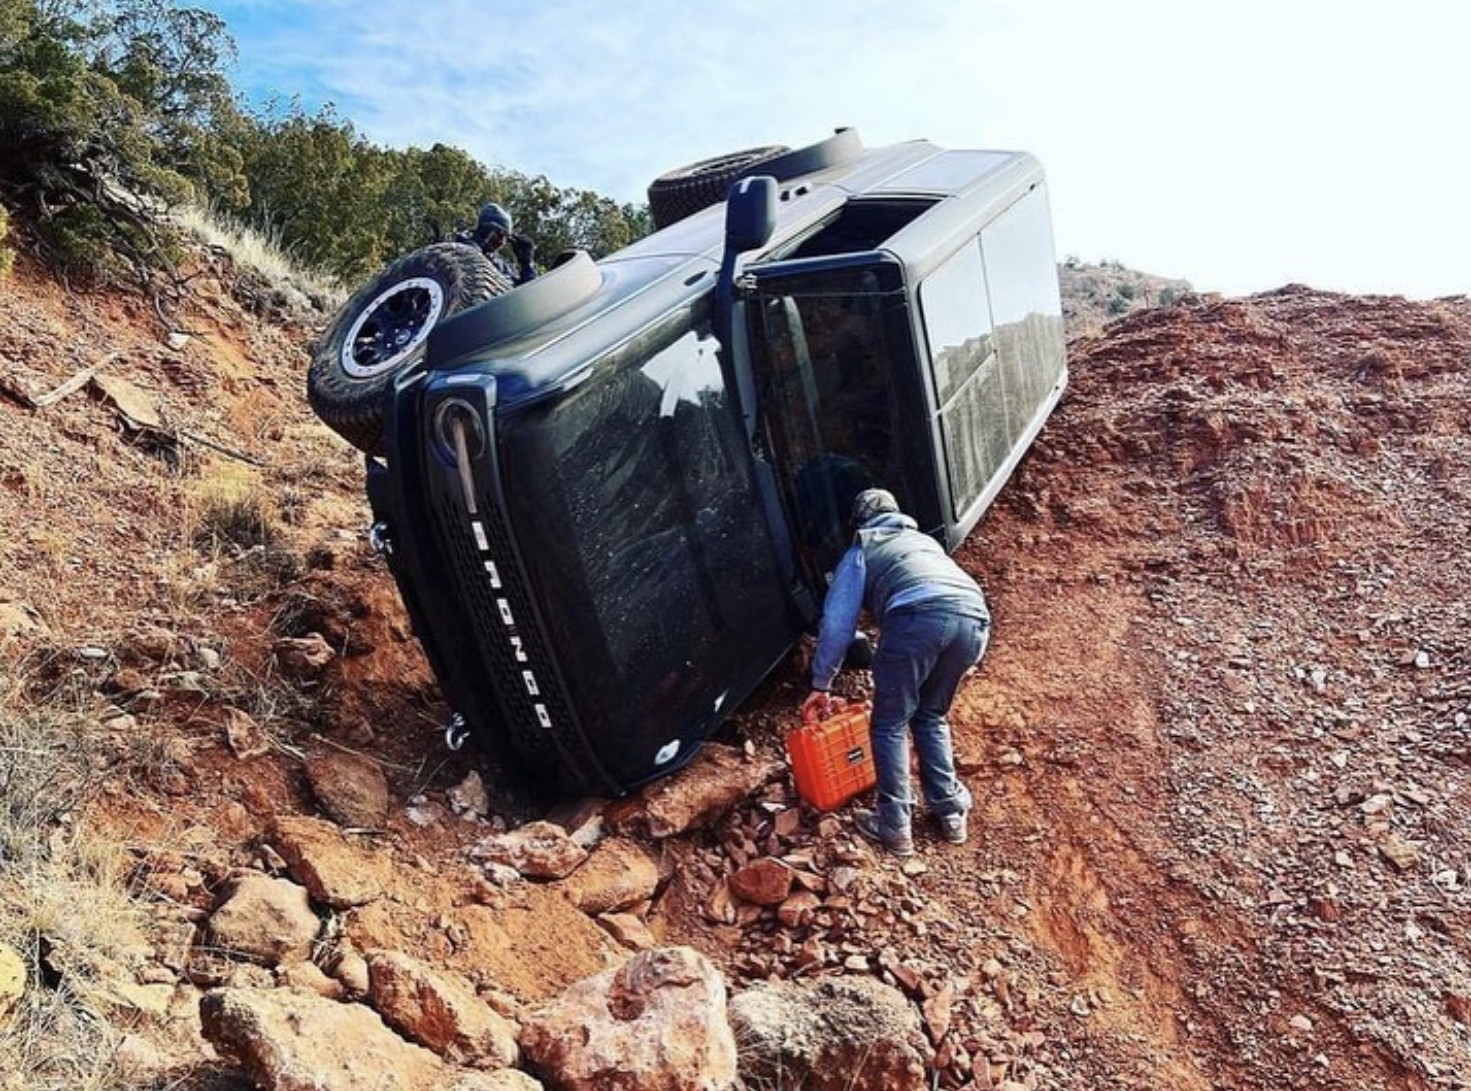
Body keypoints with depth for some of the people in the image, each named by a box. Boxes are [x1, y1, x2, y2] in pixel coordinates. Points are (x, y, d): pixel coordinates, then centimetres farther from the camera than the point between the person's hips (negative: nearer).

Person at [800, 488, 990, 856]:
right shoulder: (924, 540, 41)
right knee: (932, 717, 25)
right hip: (973, 619, 5)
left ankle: (895, 827, 13)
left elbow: (837, 623, 19)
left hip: (919, 619, -5)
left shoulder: (861, 551, 26)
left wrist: (821, 684, 28)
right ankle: (951, 812, 26)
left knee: (889, 725, 12)